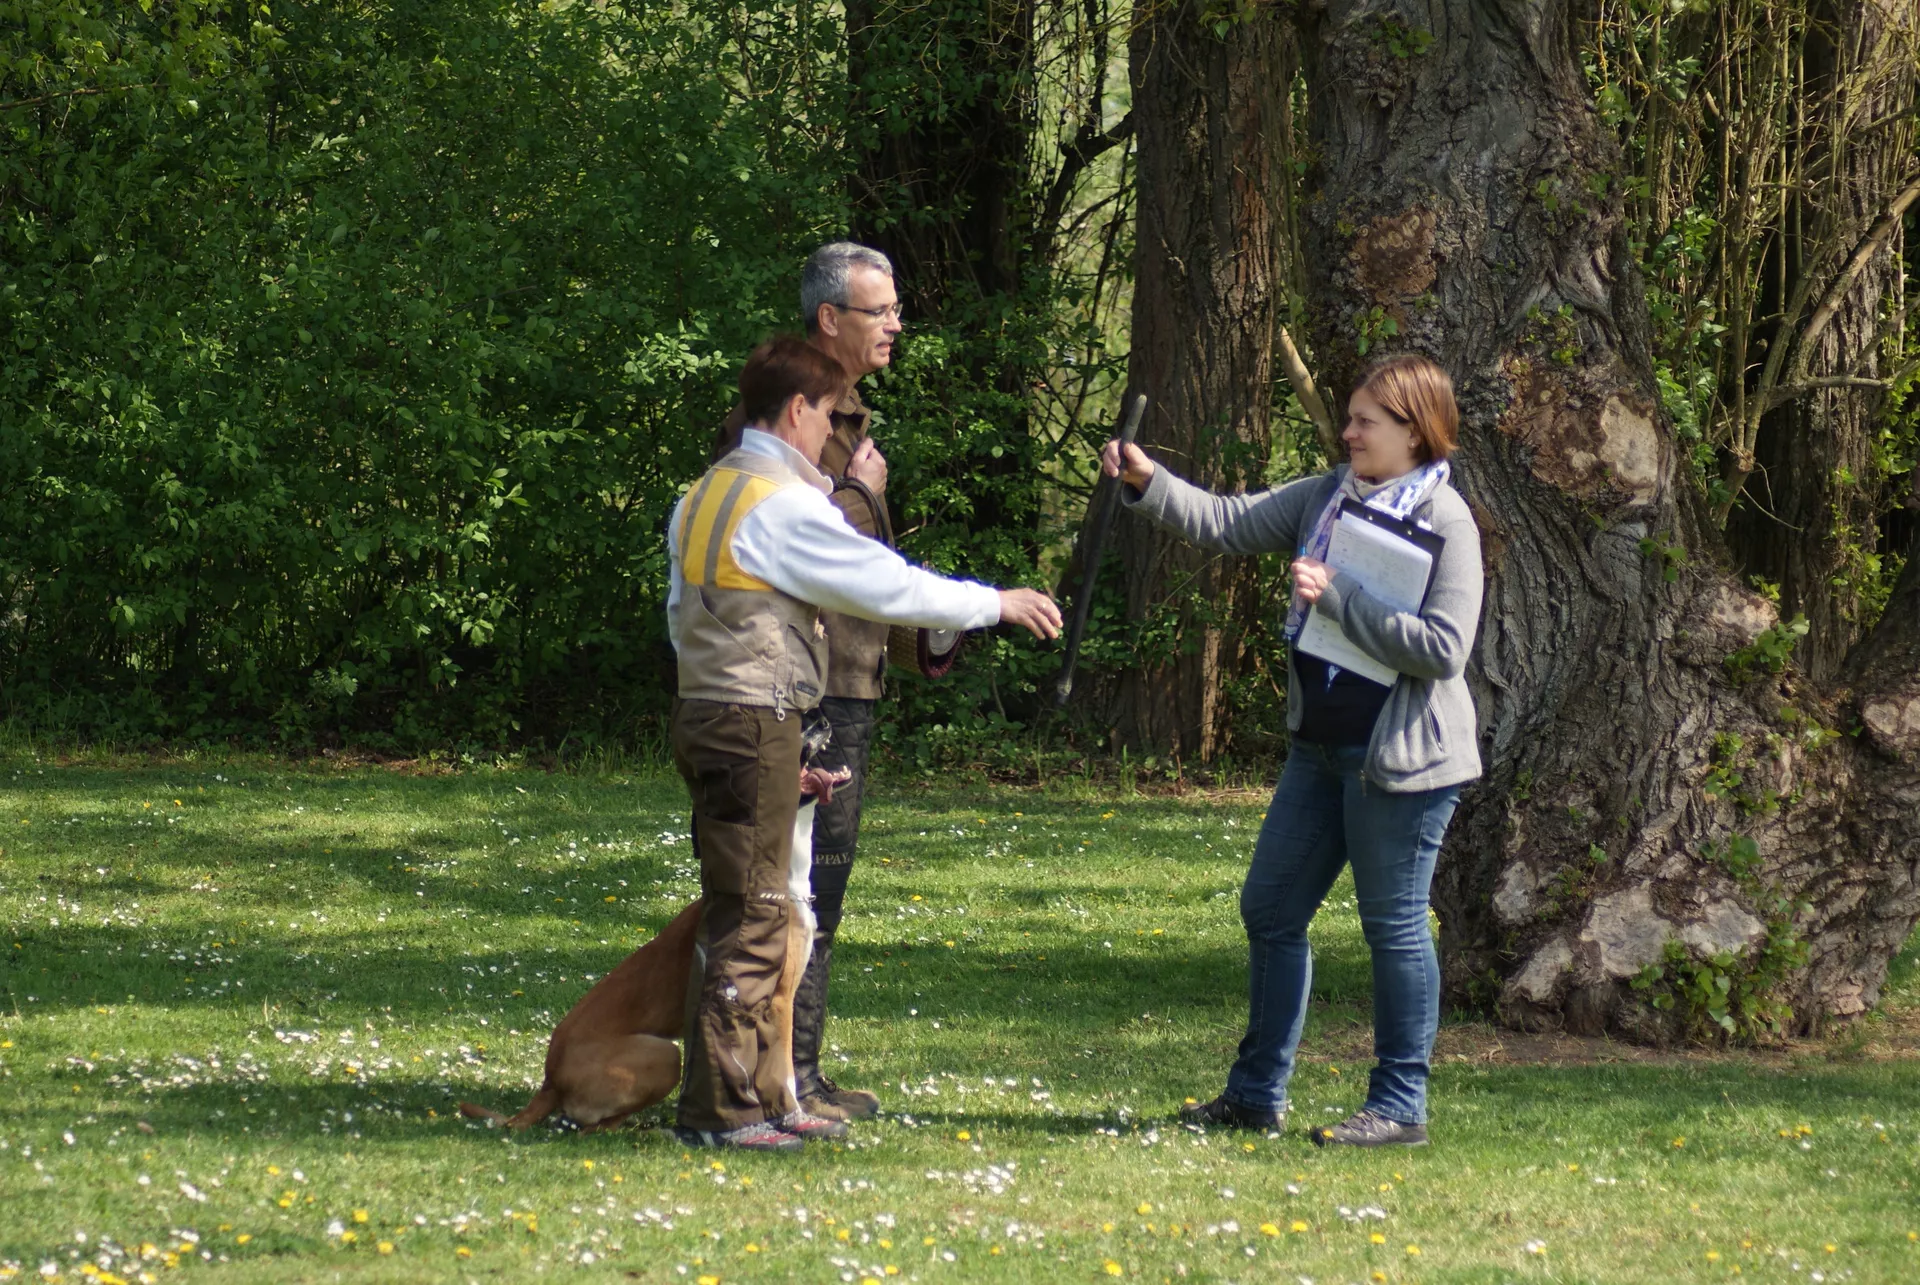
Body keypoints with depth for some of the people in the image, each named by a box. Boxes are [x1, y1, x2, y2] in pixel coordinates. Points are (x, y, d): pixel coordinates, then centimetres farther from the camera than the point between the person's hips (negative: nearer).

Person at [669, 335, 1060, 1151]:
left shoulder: (703, 498, 16)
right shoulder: (783, 503, -13)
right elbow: (888, 585, -12)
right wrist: (996, 603, 1)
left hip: (706, 713, 10)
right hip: (755, 723, -10)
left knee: (758, 917, 14)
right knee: (748, 917, -7)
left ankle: (763, 1095, 18)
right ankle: (718, 1108, -7)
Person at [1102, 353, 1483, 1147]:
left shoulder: (1444, 522, -14)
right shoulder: (1327, 499, 8)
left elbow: (1443, 647, -21)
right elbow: (1227, 524, 9)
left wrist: (1336, 595, -21)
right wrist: (1147, 483, -5)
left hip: (1401, 755, -8)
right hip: (1322, 745, 8)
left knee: (1394, 925, -1)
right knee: (1269, 910, 12)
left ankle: (1400, 1107, 9)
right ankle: (1256, 1093, 22)